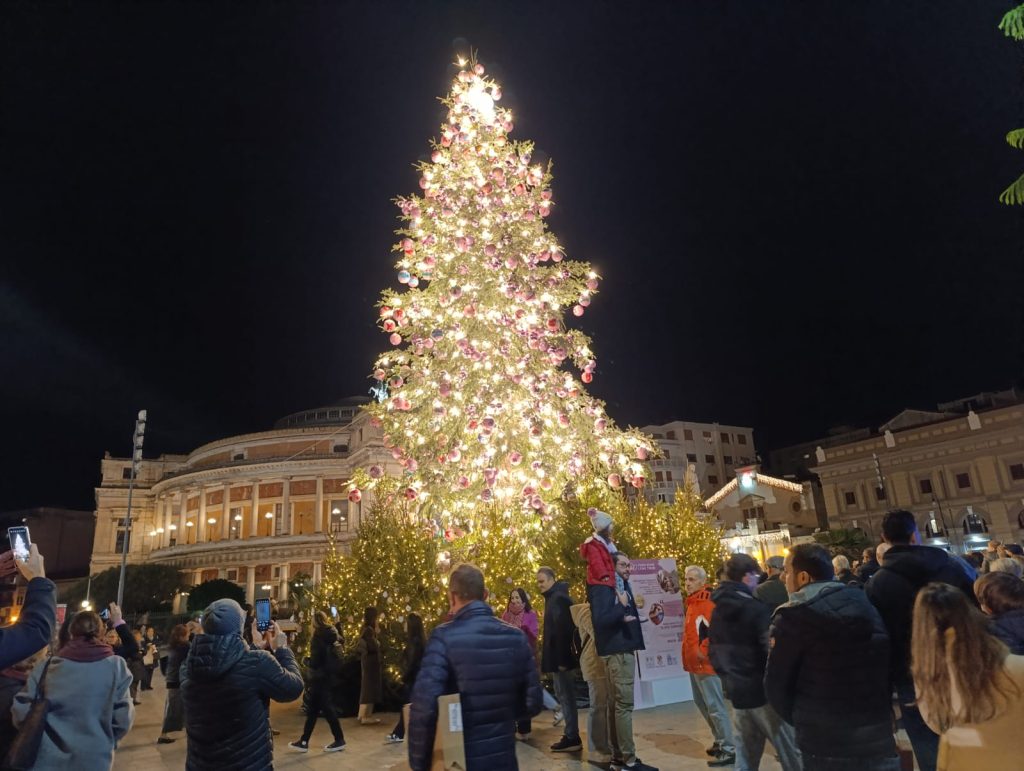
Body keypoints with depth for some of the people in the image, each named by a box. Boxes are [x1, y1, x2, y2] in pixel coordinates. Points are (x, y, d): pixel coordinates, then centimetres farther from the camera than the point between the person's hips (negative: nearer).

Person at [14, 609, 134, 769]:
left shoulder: (46, 666, -3)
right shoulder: (116, 666, -8)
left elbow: (21, 711, -1)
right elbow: (122, 718, -8)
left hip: (48, 759, 1)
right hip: (94, 760, -1)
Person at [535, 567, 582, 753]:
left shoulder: (559, 598, -16)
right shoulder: (554, 598, 15)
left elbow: (563, 630, -23)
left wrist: (561, 659, -24)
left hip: (561, 656, -10)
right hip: (558, 656, 10)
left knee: (565, 696, -4)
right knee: (564, 695, 14)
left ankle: (572, 738, 3)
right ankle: (571, 736, 21)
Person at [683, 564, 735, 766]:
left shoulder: (710, 602, -17)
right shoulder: (692, 603, 13)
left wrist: (704, 651, -22)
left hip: (706, 663, -10)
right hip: (694, 663, 10)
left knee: (715, 706, -4)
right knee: (701, 703, 18)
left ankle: (729, 749, 5)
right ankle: (720, 741, 31)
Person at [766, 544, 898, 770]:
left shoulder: (792, 616, -14)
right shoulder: (862, 603, 4)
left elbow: (775, 685, -6)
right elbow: (885, 663, 10)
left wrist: (801, 720, 10)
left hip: (827, 744, -5)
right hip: (879, 736, 5)